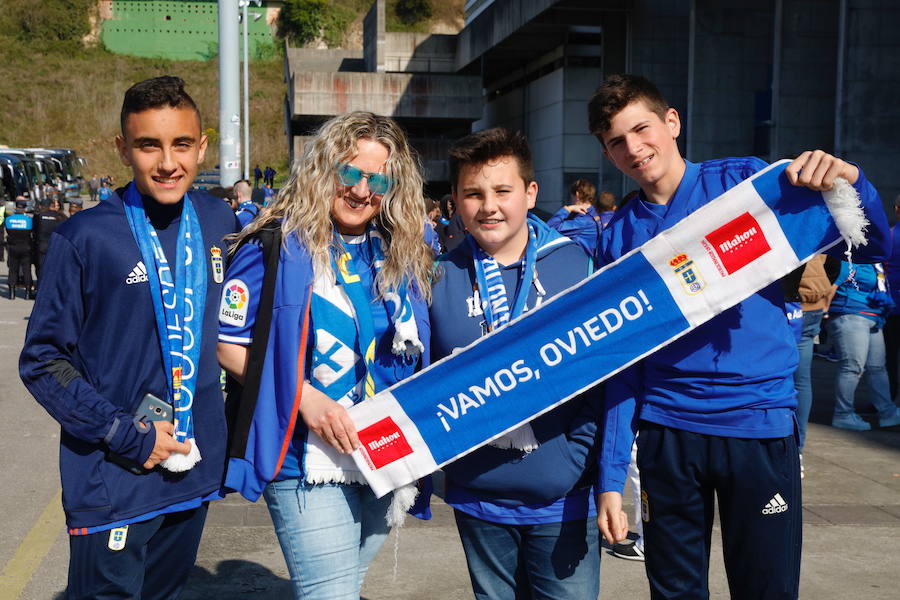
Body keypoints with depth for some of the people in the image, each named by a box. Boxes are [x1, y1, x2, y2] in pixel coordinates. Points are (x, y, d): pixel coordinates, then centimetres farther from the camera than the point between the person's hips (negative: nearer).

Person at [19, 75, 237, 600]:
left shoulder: (219, 223, 2)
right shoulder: (85, 238, -11)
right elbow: (43, 361, -8)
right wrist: (126, 435, -14)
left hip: (195, 475, 5)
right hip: (113, 483, -4)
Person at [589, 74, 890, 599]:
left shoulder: (748, 182, -2)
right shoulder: (619, 236, 4)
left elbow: (869, 249, -1)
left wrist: (850, 182, -22)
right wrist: (611, 476, -2)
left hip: (760, 424, -2)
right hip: (666, 432, 2)